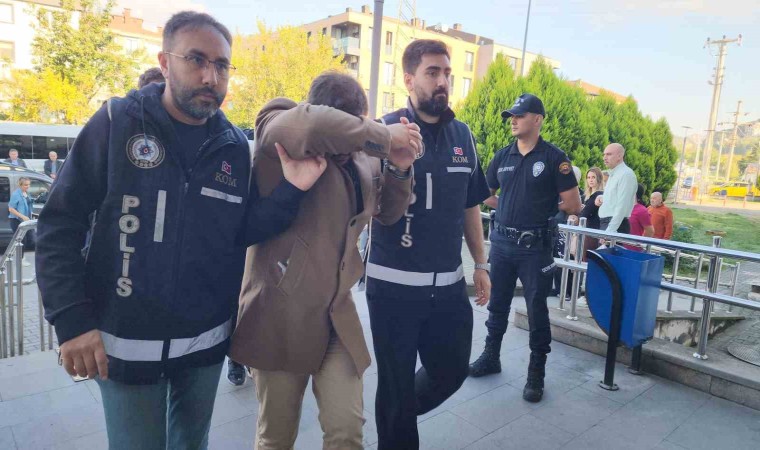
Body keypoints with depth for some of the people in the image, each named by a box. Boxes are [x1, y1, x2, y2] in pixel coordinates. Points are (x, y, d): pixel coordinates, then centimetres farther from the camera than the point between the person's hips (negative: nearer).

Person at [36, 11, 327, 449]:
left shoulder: (235, 145, -2)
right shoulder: (117, 122, -10)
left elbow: (240, 233, 1)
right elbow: (60, 225, -9)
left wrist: (292, 190, -14)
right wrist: (72, 321, -16)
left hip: (205, 340, 3)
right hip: (126, 340, -3)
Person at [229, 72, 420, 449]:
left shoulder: (363, 158, 7)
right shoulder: (280, 133, -10)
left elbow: (387, 213, 18)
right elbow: (312, 124, -34)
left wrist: (398, 168, -1)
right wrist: (385, 136, -22)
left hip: (337, 315, 4)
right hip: (281, 311, -4)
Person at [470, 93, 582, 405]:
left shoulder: (554, 157, -7)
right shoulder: (503, 156, 6)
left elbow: (574, 206, -7)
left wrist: (545, 207, 1)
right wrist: (512, 206, 5)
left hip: (535, 247, -4)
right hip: (501, 242, 5)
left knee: (537, 310, 5)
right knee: (497, 304, 15)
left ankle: (536, 373, 19)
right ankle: (490, 357, 32)